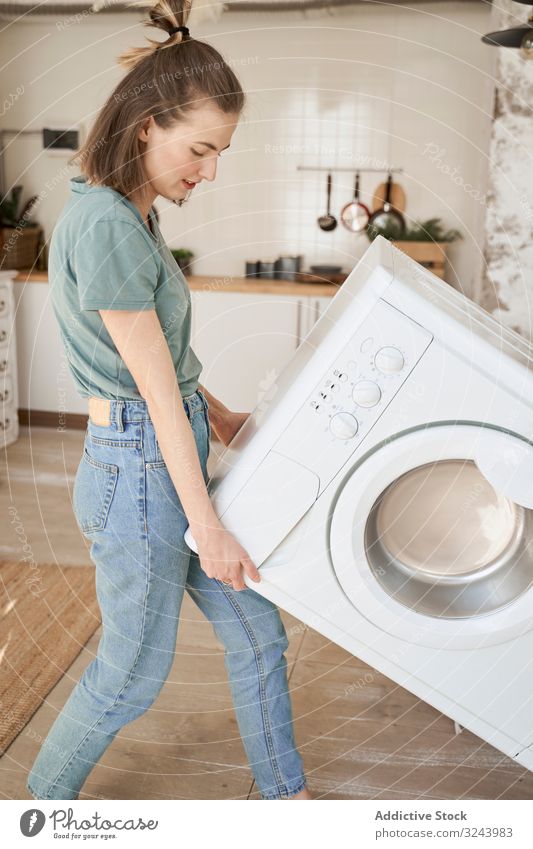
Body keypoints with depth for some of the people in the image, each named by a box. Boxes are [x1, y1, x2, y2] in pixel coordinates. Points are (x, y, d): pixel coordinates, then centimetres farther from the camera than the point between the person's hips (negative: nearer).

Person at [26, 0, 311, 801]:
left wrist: (219, 417, 19)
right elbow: (156, 387, -20)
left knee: (257, 631, 18)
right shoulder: (103, 227, -22)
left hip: (177, 459, 9)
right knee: (134, 673, 11)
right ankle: (45, 796, 39)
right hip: (139, 472, -9)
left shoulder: (133, 215, 8)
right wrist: (207, 525, -14)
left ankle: (284, 792, 38)